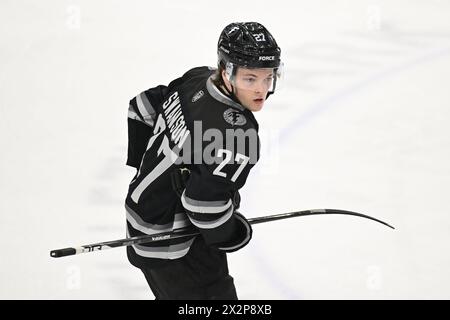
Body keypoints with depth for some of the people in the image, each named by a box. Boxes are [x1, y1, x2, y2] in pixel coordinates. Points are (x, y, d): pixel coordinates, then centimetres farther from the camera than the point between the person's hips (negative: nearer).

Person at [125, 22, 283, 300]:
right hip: (172, 247, -9)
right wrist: (229, 234, -14)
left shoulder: (199, 79, -6)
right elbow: (205, 200, -34)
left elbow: (143, 108, 8)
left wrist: (146, 164, 18)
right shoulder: (237, 133, -32)